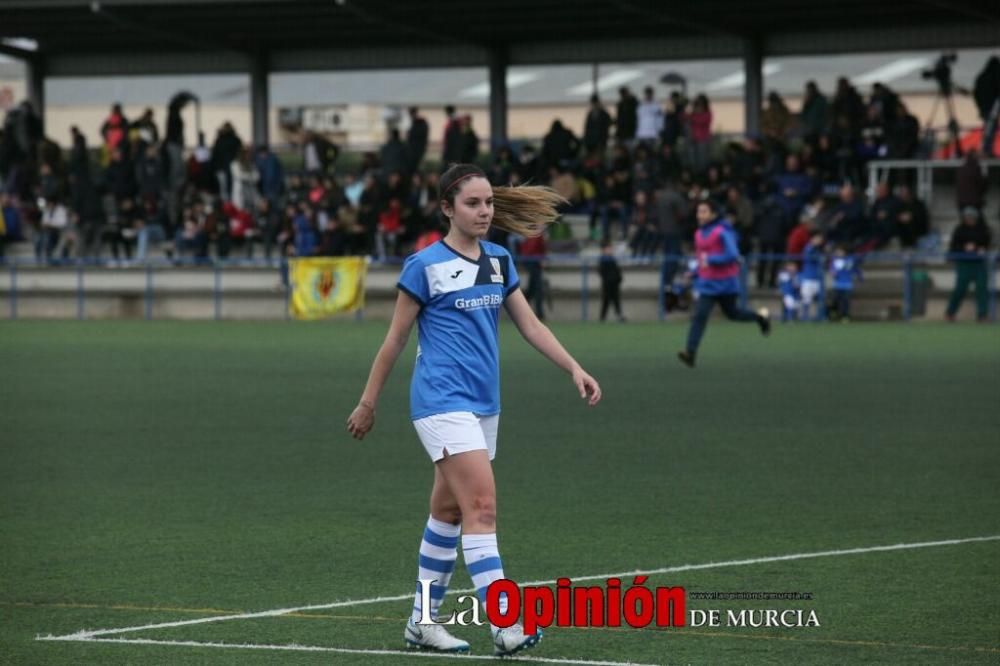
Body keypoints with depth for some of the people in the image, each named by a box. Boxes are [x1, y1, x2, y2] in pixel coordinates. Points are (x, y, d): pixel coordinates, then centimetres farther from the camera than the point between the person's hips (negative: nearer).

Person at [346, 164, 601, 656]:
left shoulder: (498, 261, 10)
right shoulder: (425, 266, -7)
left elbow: (530, 325, 11)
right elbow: (395, 339, -1)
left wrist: (574, 368, -1)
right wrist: (368, 403, 3)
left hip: (484, 403, 7)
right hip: (443, 402, -7)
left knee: (448, 512, 13)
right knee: (482, 506, -17)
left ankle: (422, 621, 22)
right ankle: (504, 626, -22)